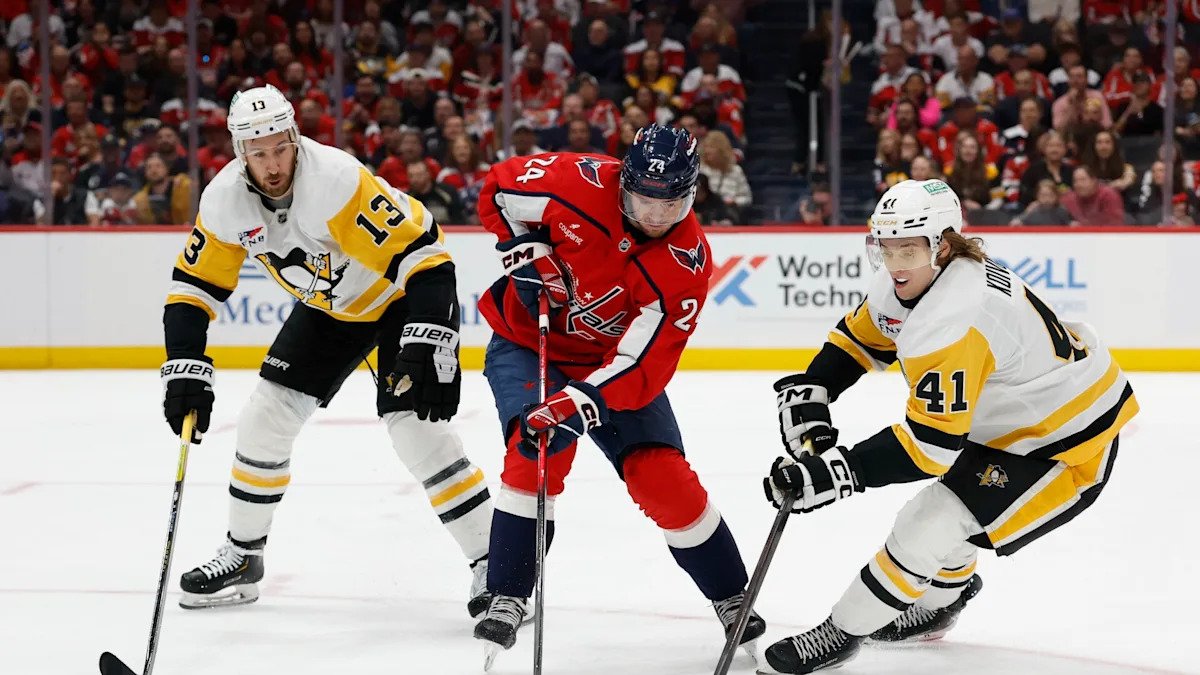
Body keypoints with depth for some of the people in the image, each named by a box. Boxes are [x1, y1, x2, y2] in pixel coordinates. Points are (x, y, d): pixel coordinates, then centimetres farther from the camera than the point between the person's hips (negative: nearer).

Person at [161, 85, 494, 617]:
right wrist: (185, 368, -19)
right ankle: (242, 556, 21)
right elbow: (195, 286, -6)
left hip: (406, 295, -7)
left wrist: (428, 346, -45)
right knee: (265, 418, 3)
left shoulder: (337, 181, -36)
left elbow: (421, 255, -37)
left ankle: (493, 564, -13)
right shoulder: (226, 200, -15)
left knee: (415, 427, -21)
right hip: (330, 306, 7)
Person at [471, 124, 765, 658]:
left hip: (612, 360, 1)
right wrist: (525, 251, -19)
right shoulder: (578, 184, -25)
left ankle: (732, 599, 13)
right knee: (537, 451, -26)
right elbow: (498, 191, -6)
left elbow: (643, 366, -28)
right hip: (526, 339, -1)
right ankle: (506, 598, -13)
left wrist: (578, 405, -40)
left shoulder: (686, 265, -23)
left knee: (666, 482, -8)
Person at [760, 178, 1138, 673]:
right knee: (948, 501, 27)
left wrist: (842, 471, -38)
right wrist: (810, 392, -4)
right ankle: (938, 601, 53)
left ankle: (843, 632, 3)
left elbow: (932, 443, -35)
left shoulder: (953, 321, -34)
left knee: (929, 528, -12)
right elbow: (859, 337, 11)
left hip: (1067, 446, -10)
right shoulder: (908, 280, -6)